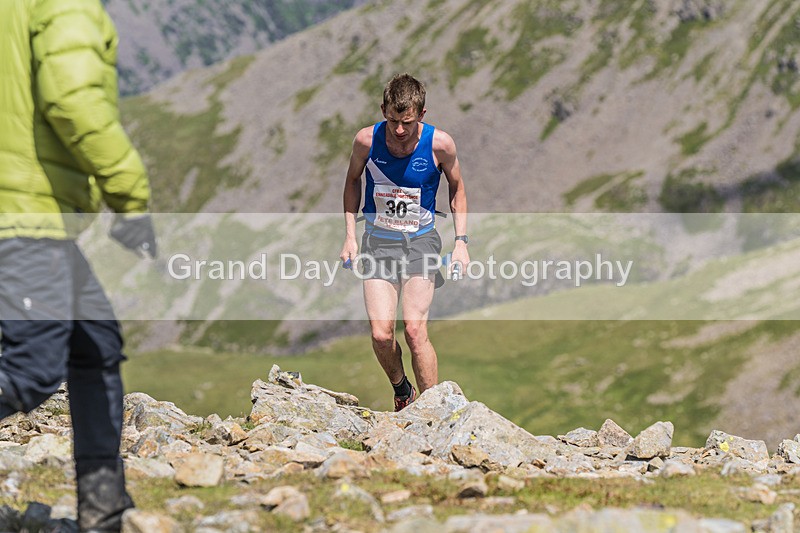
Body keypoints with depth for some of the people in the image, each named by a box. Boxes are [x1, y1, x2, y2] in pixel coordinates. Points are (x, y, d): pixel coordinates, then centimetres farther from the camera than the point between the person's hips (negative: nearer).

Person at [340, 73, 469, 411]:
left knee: (415, 330, -17)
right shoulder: (367, 140, -10)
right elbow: (353, 181, 10)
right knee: (381, 335, -11)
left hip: (421, 240, -1)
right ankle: (402, 391, 19)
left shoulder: (440, 144, -12)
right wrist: (350, 235, 4)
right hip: (378, 241, 1)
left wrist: (461, 240, 0)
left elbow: (456, 188, 7)